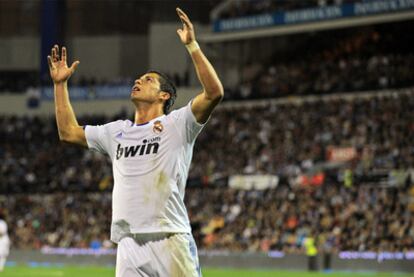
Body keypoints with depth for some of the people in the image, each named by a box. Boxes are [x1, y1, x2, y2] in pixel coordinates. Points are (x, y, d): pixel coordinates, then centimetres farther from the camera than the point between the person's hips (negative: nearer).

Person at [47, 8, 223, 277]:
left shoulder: (176, 124, 4)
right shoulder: (118, 132, 22)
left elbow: (215, 93, -11)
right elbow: (69, 132, 30)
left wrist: (192, 45, -14)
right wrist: (61, 84, 27)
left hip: (171, 241, -5)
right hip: (129, 243, 6)